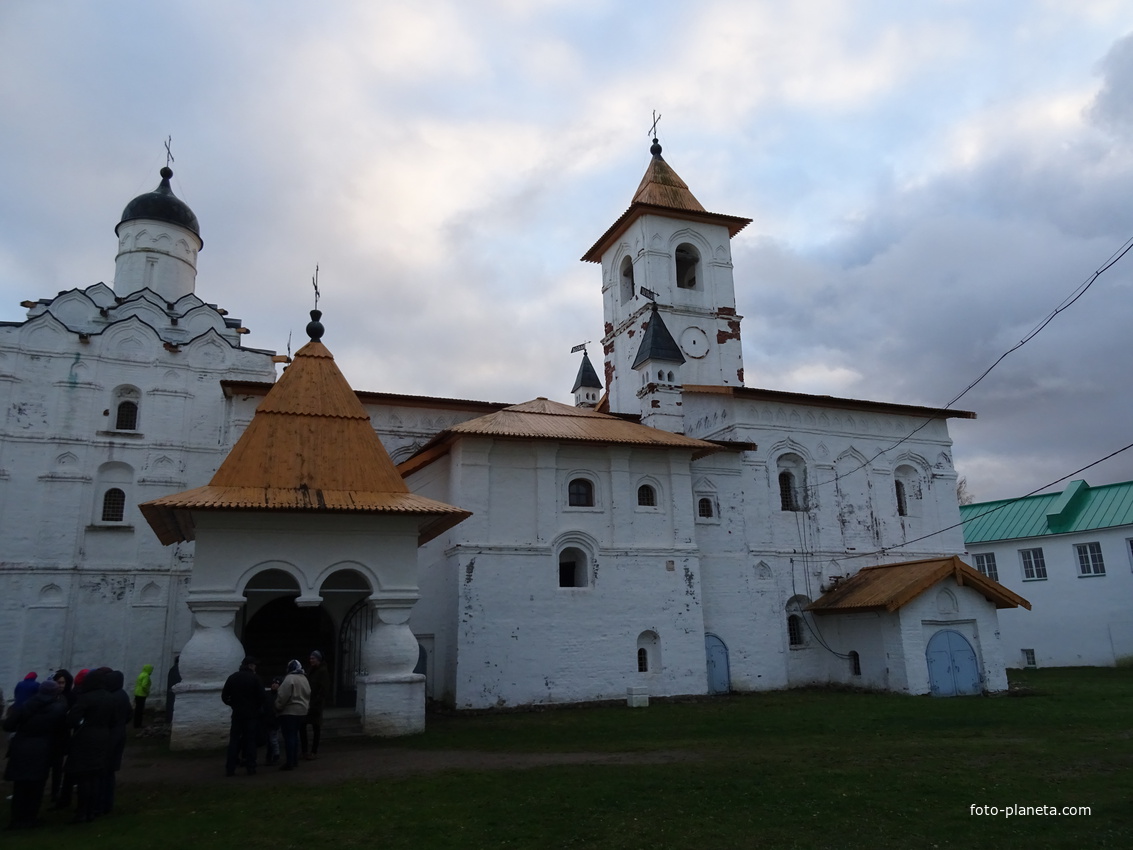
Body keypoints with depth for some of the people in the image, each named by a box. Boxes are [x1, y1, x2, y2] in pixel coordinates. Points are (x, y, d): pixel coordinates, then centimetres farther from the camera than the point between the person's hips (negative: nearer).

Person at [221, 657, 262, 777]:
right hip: (251, 714, -3)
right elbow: (261, 696, -12)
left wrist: (233, 705, 14)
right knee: (250, 740, 4)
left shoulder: (232, 677, 3)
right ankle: (251, 768, 2)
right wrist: (257, 707, 6)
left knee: (234, 740, 7)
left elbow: (224, 696, 2)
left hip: (237, 713, 3)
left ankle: (230, 769, 2)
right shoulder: (254, 678, -8)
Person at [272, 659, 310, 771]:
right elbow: (308, 695, 15)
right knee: (294, 735, 17)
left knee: (289, 736, -4)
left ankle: (290, 763, -3)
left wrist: (277, 707, -6)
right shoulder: (304, 679, 10)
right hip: (301, 711, 8)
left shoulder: (289, 679, -17)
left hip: (289, 711, -8)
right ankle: (295, 760, 22)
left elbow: (283, 696, -20)